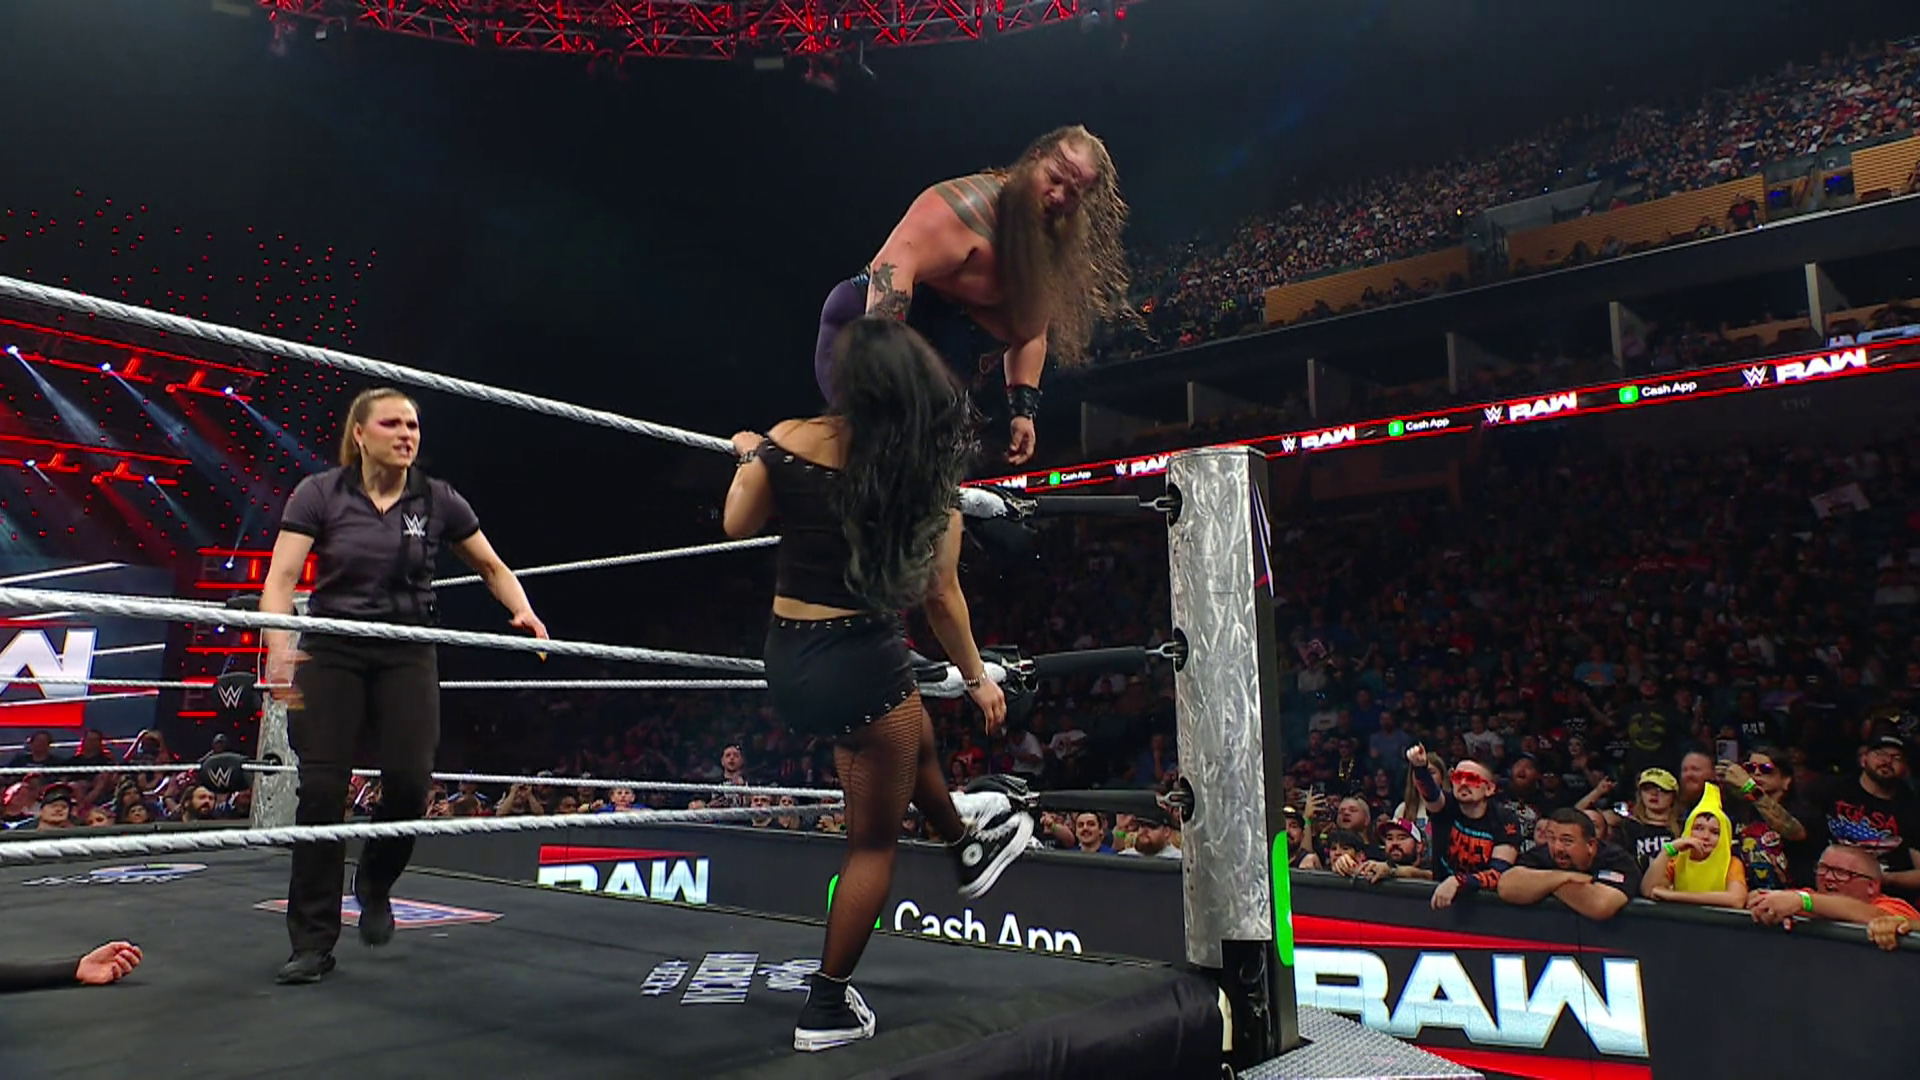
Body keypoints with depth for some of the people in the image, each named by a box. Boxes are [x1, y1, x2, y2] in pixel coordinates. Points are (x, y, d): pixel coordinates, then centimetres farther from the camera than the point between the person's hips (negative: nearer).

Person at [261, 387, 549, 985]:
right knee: (321, 790, -5)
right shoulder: (319, 494, -4)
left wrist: (521, 609, -8)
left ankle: (375, 882, 19)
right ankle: (313, 942, 8)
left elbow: (491, 566, 11)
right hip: (331, 652, -1)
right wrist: (280, 643, -29)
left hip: (407, 655, 1)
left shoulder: (438, 500, 1)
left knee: (410, 780, -13)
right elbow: (281, 577, -11)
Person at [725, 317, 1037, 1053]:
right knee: (874, 838, 14)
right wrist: (977, 677, 10)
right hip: (862, 662, -5)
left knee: (917, 744, 32)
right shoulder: (931, 468, -8)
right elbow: (941, 595, -4)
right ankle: (827, 1007, 24)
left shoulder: (789, 442, -6)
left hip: (788, 659, 5)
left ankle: (969, 849, 57)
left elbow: (738, 525, 9)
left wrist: (748, 455, 27)